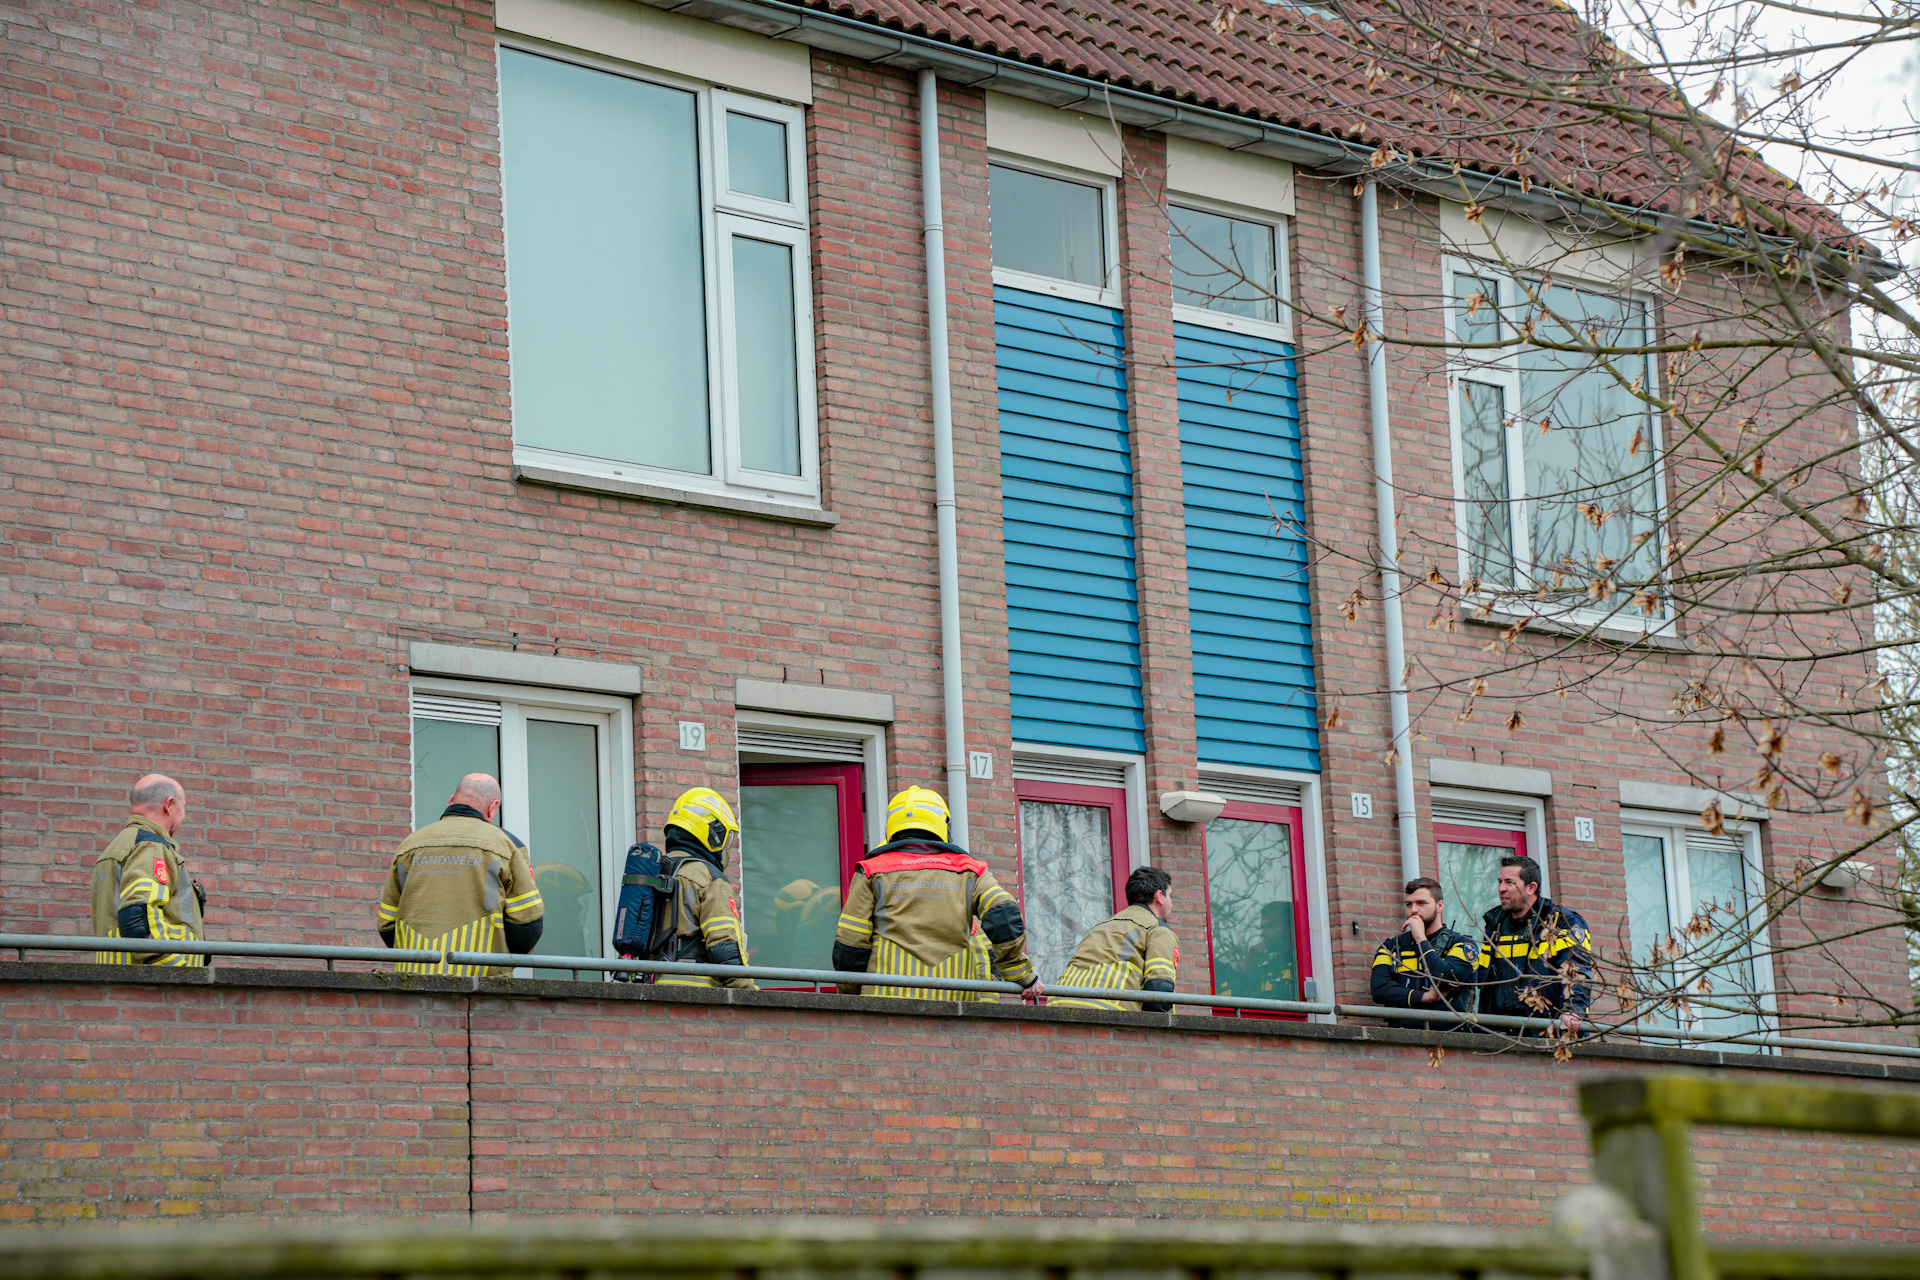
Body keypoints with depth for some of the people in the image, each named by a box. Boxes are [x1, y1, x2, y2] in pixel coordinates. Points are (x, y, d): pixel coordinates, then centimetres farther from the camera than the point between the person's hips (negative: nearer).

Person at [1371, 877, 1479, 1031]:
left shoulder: (1462, 944, 10)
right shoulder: (1391, 947, 18)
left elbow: (1444, 980, -8)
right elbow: (1379, 990, 3)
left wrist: (1420, 939, 1)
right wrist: (1425, 997, -6)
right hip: (1402, 1034, 3)